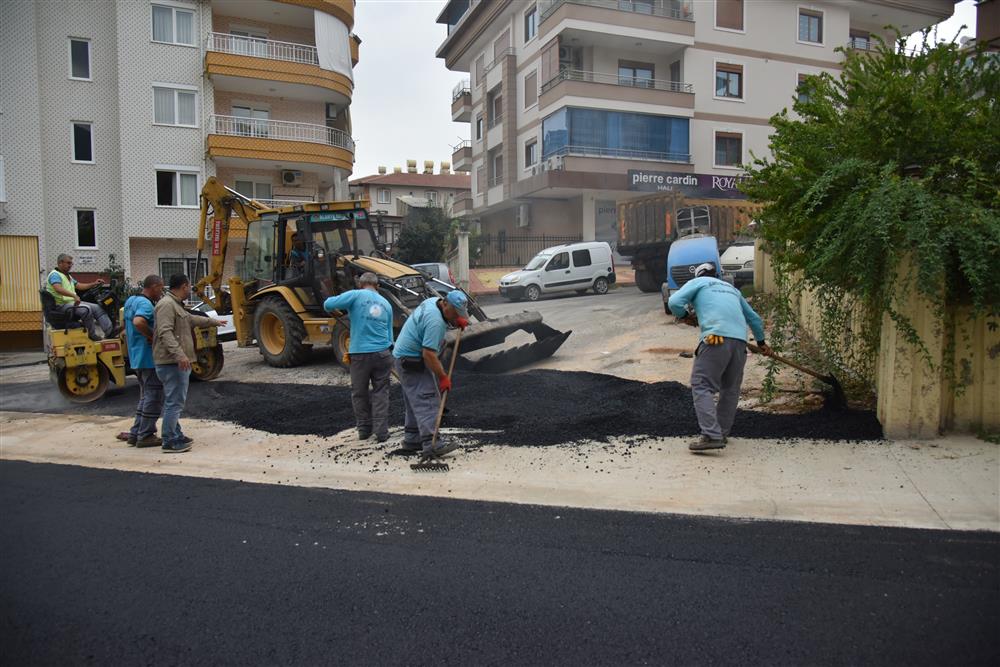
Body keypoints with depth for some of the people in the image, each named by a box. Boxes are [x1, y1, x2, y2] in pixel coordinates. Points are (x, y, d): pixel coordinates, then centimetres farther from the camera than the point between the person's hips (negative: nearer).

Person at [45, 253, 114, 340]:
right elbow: (58, 289, -28)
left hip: (72, 302, 10)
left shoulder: (68, 276, 22)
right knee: (86, 309, -31)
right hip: (62, 305, -10)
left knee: (97, 308, -5)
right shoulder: (55, 275, -10)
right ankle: (93, 334, -19)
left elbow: (79, 286, 24)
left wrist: (94, 284, 12)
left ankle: (110, 331, -16)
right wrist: (74, 295, -40)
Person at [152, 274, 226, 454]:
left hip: (177, 362, 11)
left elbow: (192, 319, 35)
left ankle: (176, 436, 25)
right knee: (174, 402, -8)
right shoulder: (167, 304, -14)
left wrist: (214, 322, 48)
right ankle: (169, 442, -4)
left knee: (174, 401, 16)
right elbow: (165, 333, -25)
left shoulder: (176, 305, 19)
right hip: (172, 362, -11)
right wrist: (179, 355, -32)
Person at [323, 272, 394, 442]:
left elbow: (328, 304, -11)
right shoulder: (386, 304, 13)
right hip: (382, 353, 3)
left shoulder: (356, 295, -2)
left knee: (359, 392, 14)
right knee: (380, 392, 12)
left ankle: (364, 429, 23)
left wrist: (333, 310, 11)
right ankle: (381, 431, 9)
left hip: (360, 353, -3)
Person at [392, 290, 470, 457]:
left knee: (415, 400, 15)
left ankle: (412, 439, 21)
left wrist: (459, 321, 4)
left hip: (405, 358, 11)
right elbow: (429, 354, -28)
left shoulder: (433, 301, 4)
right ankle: (431, 444, -19)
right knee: (427, 400, -15)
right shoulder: (435, 321, -26)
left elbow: (451, 318, 27)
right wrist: (443, 377, -20)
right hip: (412, 361, -11)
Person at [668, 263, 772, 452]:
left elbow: (674, 302, 2)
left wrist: (686, 316, 22)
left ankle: (711, 435, -19)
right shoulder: (731, 288, 34)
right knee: (731, 389, 16)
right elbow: (754, 318, 40)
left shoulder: (697, 282, 18)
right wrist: (761, 342, 54)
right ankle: (722, 433, 21)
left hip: (716, 337, -6)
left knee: (702, 386, -7)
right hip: (740, 339, 6)